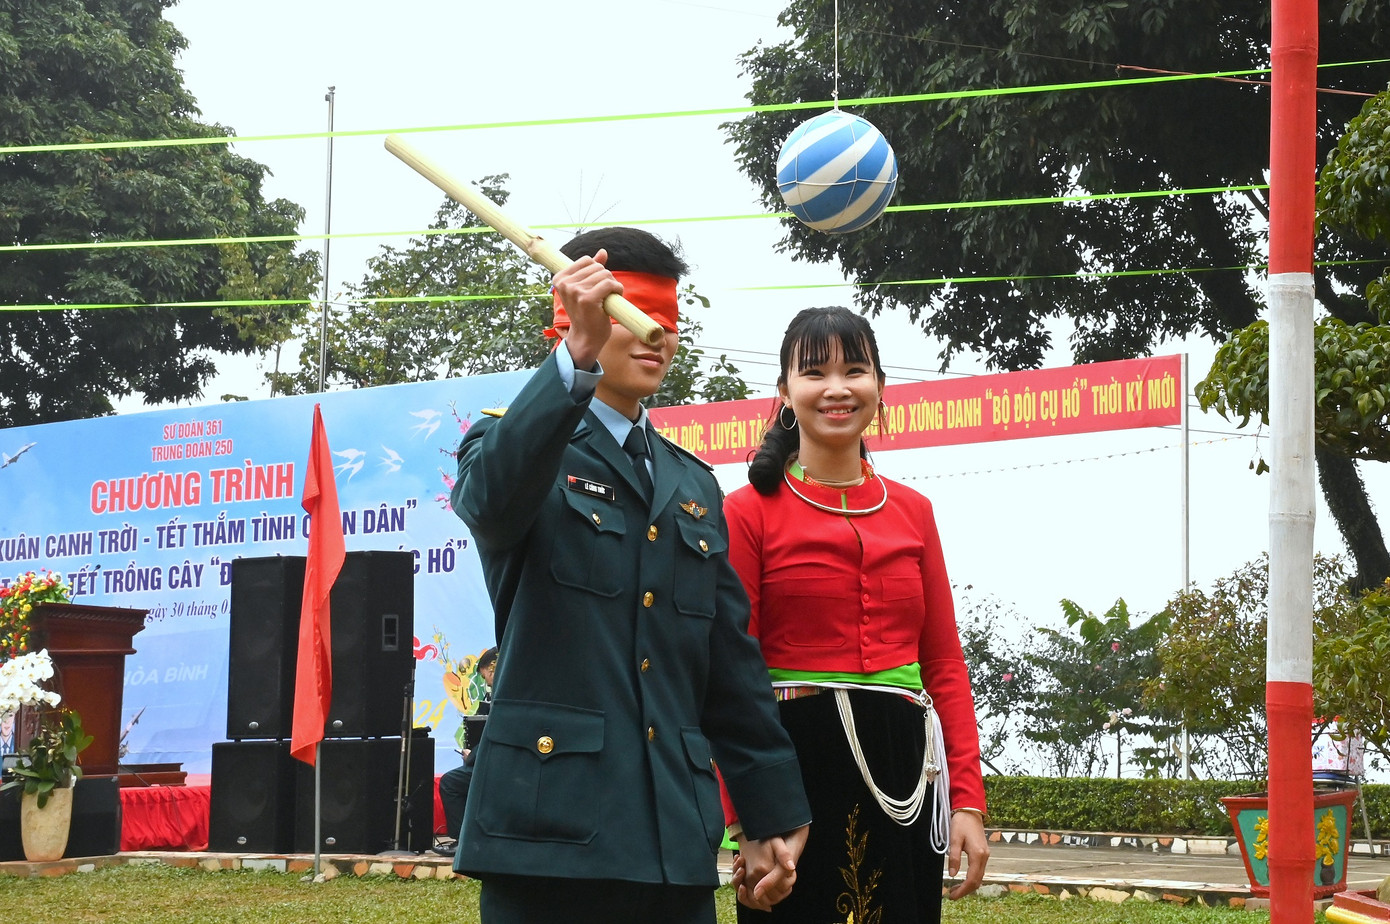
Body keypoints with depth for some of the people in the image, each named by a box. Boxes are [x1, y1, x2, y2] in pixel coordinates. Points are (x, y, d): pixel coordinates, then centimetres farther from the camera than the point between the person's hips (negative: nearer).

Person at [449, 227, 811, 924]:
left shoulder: (693, 484, 20)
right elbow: (491, 499, -24)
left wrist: (775, 815, 14)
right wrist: (576, 358, -36)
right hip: (553, 830, -5)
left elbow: (734, 664, 18)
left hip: (677, 839, 5)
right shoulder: (518, 446, 3)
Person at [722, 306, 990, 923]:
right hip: (795, 767, -4)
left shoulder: (911, 510, 12)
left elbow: (944, 662, 11)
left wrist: (967, 801, 2)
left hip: (902, 772, 4)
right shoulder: (750, 512, -1)